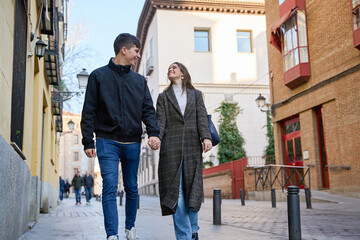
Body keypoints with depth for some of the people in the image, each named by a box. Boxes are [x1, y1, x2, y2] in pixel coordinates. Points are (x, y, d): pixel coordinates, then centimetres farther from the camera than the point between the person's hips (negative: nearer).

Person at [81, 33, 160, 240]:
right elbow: (89, 111, 1)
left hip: (132, 143, 4)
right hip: (107, 141, -3)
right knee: (110, 187, -10)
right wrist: (88, 141, -6)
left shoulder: (139, 80, 12)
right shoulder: (99, 76, 3)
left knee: (132, 188, 11)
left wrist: (154, 133, -10)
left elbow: (148, 110, 8)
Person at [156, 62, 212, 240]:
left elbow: (202, 117, 5)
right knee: (175, 190, -7)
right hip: (171, 146, 0)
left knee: (192, 189, 1)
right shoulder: (163, 97, 18)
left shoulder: (196, 94, 19)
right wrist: (156, 136, -16)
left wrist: (206, 137, -12)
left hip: (192, 145, 1)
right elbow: (161, 120, 4)